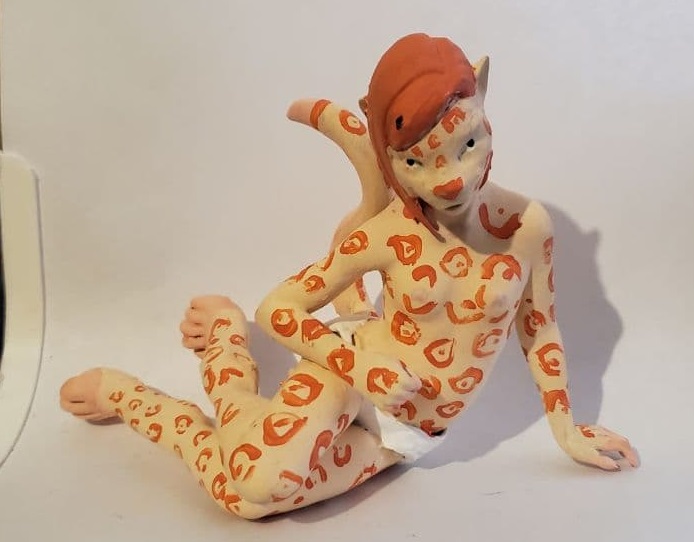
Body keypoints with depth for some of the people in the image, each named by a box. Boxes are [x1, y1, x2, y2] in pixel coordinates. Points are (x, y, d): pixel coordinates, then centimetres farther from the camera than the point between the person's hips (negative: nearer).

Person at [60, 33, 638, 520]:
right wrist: (354, 361, -24)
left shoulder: (527, 224, -12)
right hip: (353, 372, -2)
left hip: (409, 432, 3)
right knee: (261, 481, -29)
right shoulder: (389, 236, -18)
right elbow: (277, 308, -10)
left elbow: (540, 326, 4)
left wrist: (566, 428, 10)